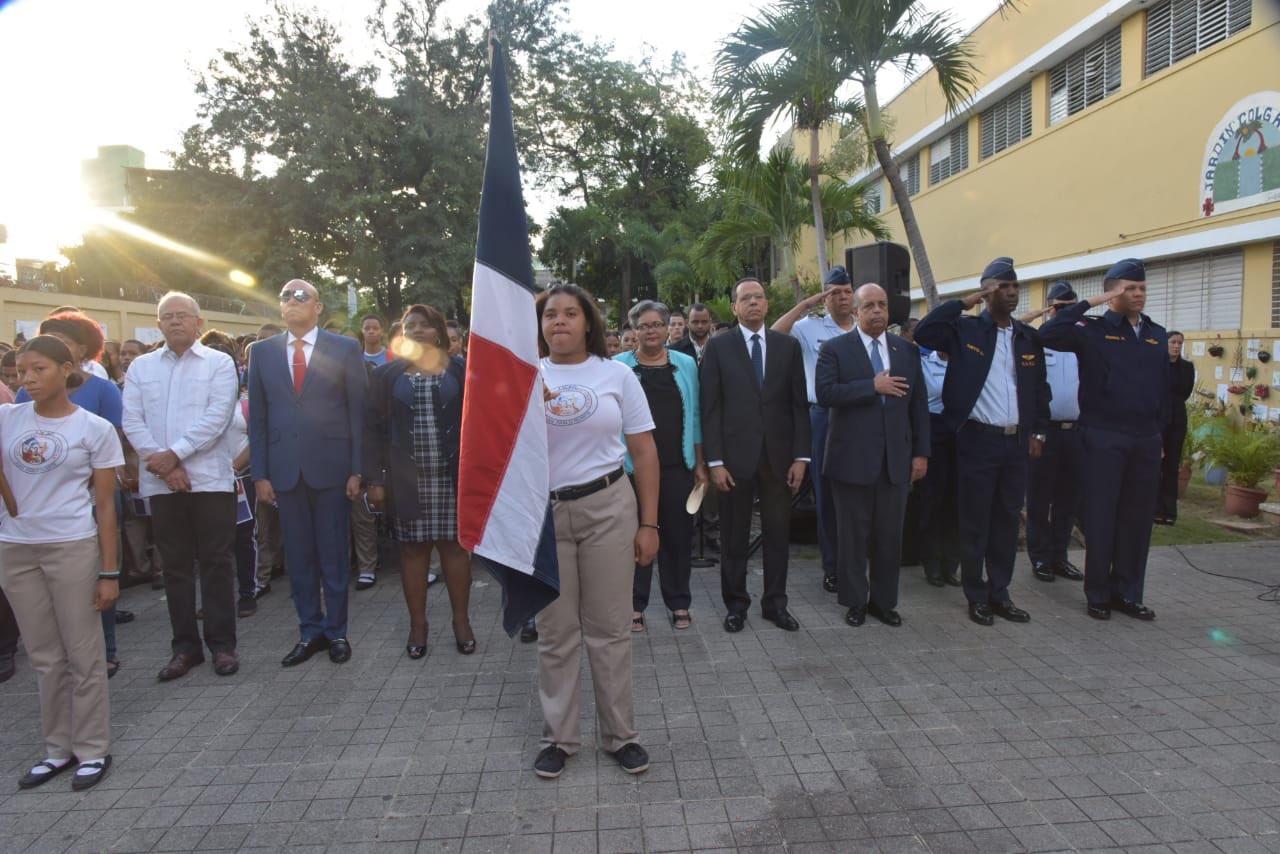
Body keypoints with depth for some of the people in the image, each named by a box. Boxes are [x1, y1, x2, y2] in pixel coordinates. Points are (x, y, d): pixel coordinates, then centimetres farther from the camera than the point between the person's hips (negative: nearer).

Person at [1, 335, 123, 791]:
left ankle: (92, 749, 19)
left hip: (72, 547, -3)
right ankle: (59, 748, 27)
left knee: (83, 653, 6)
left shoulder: (95, 429, -4)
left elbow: (105, 505, -2)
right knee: (45, 657, 14)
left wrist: (109, 571, -4)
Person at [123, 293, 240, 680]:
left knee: (216, 563, 2)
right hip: (161, 481, 3)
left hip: (210, 478, -3)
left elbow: (216, 416, -9)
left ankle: (222, 644, 11)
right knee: (175, 565, 9)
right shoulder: (141, 367, 11)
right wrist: (163, 464, -9)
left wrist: (174, 453, -13)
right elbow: (132, 421, 2)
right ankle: (185, 646, 18)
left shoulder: (219, 363, 2)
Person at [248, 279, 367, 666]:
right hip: (285, 470, 3)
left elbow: (357, 412, -2)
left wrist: (357, 470, -6)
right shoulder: (262, 352, 9)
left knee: (333, 554, 6)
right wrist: (260, 474, 2)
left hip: (331, 467, -2)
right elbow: (258, 418, 8)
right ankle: (310, 630, 23)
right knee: (298, 556, 10)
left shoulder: (345, 349, 1)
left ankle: (336, 631, 19)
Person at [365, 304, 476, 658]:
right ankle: (417, 624, 18)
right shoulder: (387, 374, 6)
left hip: (453, 476, -1)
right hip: (406, 478, 1)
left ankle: (461, 620, 17)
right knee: (412, 548, 6)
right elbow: (374, 427, 3)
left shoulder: (461, 370, 4)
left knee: (455, 545, 5)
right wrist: (374, 478, -4)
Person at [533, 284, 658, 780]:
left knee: (609, 628, 7)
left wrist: (648, 522, -3)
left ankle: (620, 734, 24)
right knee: (555, 632, 10)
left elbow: (644, 451, 1)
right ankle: (558, 737, 26)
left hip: (608, 506, -1)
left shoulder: (616, 374, 2)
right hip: (544, 512, 1)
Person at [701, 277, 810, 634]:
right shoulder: (718, 347, 1)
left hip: (778, 455, 2)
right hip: (735, 455, -2)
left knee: (778, 532, 9)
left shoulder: (788, 346, 6)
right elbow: (711, 408, -3)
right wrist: (715, 461, -8)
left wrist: (801, 456, -1)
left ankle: (775, 603, 23)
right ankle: (736, 604, 23)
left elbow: (799, 404, 5)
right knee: (734, 535, 8)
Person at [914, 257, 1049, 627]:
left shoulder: (1029, 337, 11)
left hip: (1017, 442, 5)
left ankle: (999, 593, 23)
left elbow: (1040, 389, 15)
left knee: (1007, 521, 11)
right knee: (975, 522, 3)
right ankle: (977, 596, 15)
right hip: (978, 440, -5)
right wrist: (963, 302, -15)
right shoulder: (965, 329, -2)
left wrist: (1038, 432, 8)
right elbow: (923, 333, -19)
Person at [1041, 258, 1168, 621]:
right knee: (1101, 517, 2)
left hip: (1146, 440, 5)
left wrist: (1161, 433, 13)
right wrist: (1088, 303, -17)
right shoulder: (1094, 331, -4)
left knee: (1138, 518, 10)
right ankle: (1098, 594, 13)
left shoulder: (1158, 335, 12)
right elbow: (1049, 334, -21)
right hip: (1104, 438, -5)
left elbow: (1164, 388, 15)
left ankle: (1128, 593, 21)